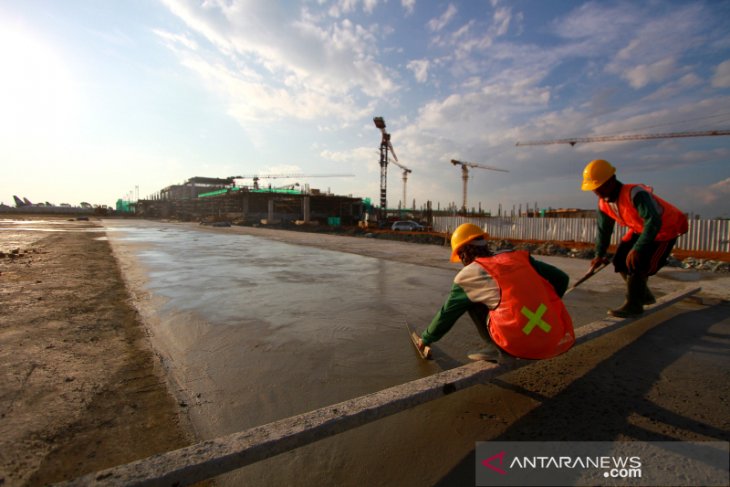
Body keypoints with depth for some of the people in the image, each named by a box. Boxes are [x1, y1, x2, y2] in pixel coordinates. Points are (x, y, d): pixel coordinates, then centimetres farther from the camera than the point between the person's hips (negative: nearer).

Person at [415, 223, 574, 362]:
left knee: (471, 301, 11)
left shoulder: (469, 274, 4)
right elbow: (561, 278, 18)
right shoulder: (518, 256, 15)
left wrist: (426, 339, 30)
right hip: (559, 342, 4)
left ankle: (493, 347, 6)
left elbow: (447, 313, 14)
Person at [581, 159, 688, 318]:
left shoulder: (635, 194, -35)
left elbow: (654, 223, -42)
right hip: (641, 229, 8)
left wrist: (637, 249, -46)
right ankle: (643, 295, 24)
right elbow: (604, 230, 1)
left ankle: (634, 305, -4)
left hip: (665, 229, -8)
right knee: (620, 261, 3)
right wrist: (599, 255, -4)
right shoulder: (604, 203, -9)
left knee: (636, 262, -19)